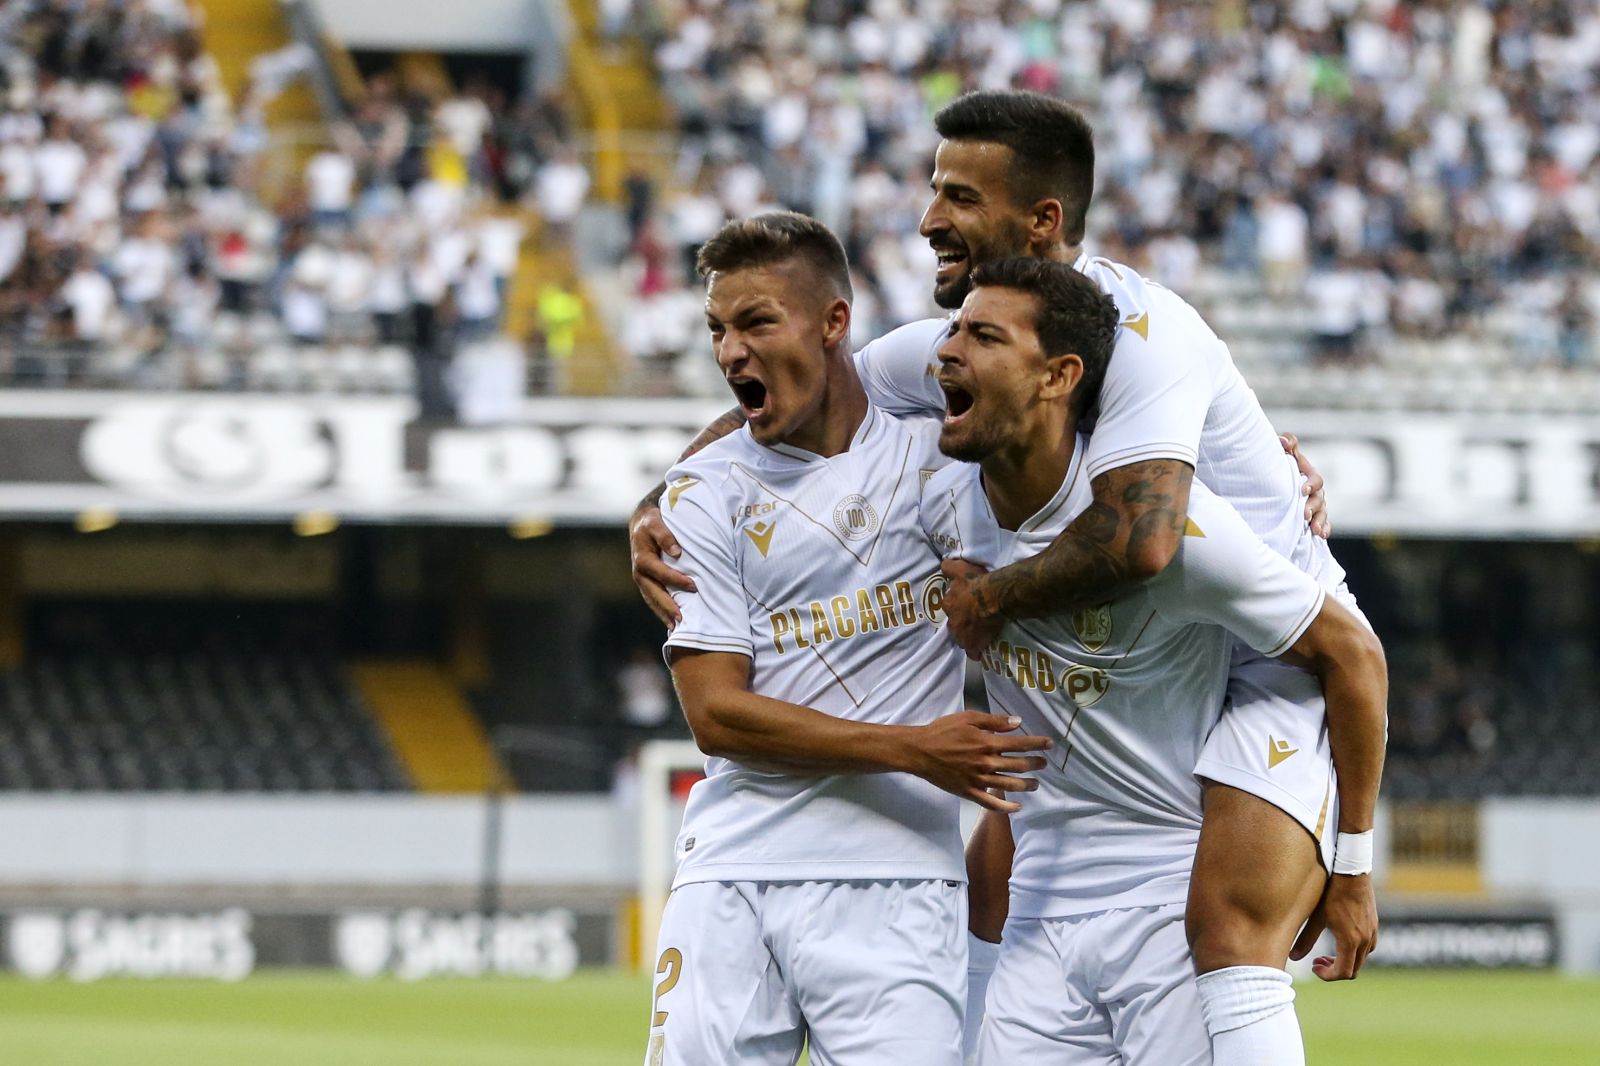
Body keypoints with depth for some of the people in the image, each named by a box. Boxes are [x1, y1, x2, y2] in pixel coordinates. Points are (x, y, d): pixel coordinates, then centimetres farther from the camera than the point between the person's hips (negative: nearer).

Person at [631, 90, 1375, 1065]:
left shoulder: (1138, 330, -25)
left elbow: (1140, 539, -40)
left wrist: (990, 599, -23)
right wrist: (660, 512, -6)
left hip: (1281, 653, -9)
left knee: (1226, 929, -27)